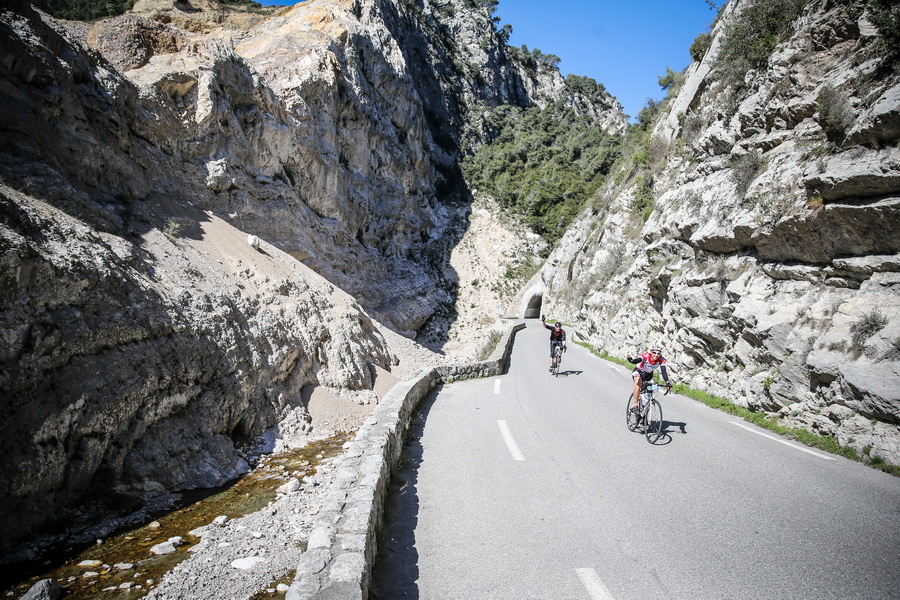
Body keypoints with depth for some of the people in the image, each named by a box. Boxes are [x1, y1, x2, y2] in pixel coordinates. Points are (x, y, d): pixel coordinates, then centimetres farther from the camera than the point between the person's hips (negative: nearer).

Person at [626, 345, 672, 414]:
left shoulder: (661, 360, -25)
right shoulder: (646, 356, -33)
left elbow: (663, 372, -33)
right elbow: (636, 361, -49)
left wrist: (667, 383, -47)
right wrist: (630, 359, -72)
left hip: (649, 375, 4)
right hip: (638, 372, -4)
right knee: (638, 383, -33)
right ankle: (635, 405, -28)